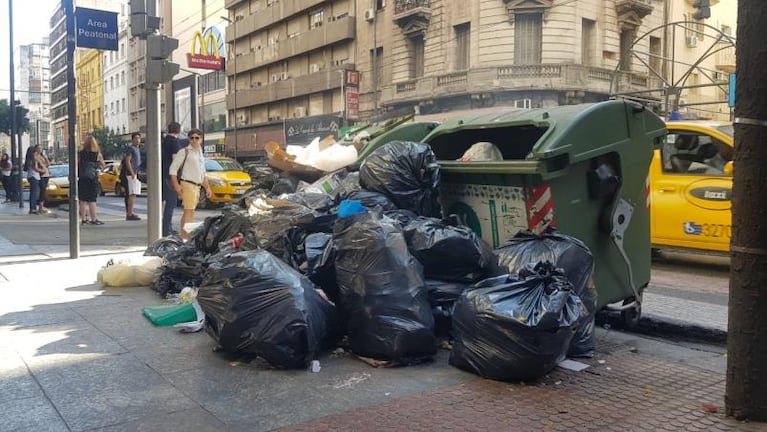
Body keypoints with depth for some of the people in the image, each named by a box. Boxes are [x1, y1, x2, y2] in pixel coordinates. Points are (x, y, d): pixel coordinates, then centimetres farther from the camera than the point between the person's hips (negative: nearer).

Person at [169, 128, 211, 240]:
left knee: (189, 211, 12)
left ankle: (184, 235, 19)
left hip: (197, 186, 8)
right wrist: (176, 185, -16)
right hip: (187, 184, -8)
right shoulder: (184, 152, -3)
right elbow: (173, 168, -8)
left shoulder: (201, 154, 19)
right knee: (189, 211, -16)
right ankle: (185, 236, -18)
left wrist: (207, 187, 24)